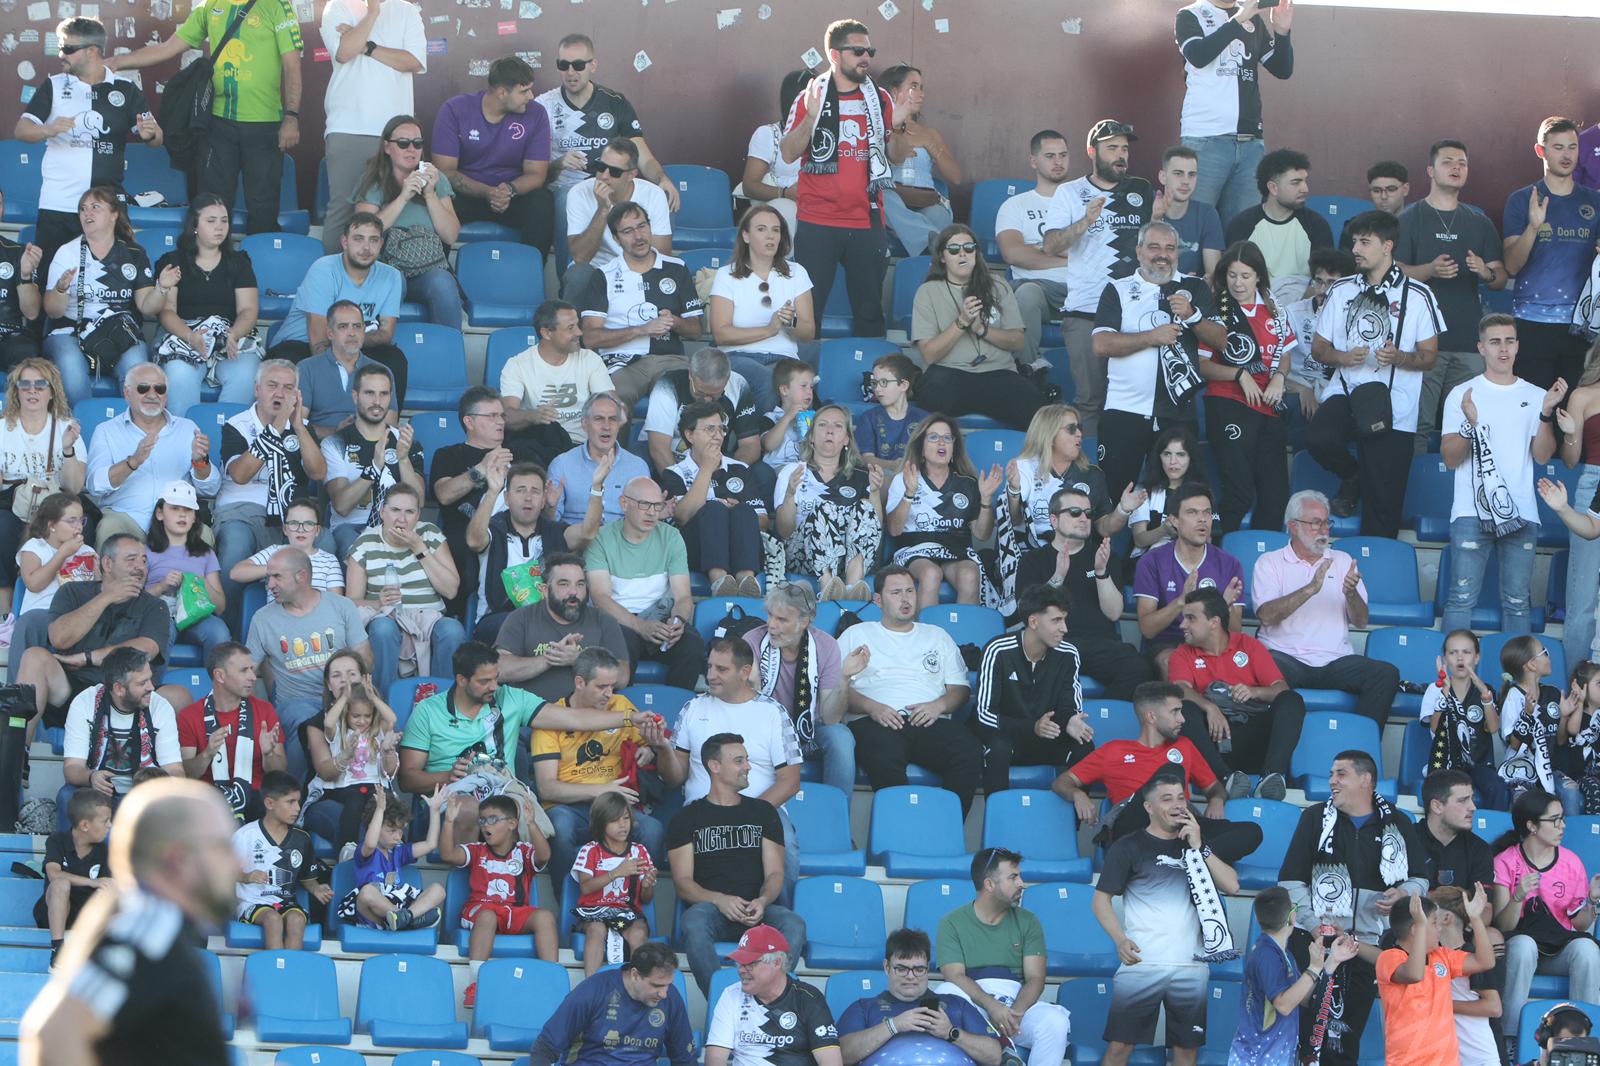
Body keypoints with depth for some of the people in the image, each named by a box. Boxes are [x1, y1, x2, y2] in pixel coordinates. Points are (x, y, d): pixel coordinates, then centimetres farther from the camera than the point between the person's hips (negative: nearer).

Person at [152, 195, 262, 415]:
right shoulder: (172, 262, 12)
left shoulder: (239, 262, 17)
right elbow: (166, 310, 0)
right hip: (182, 335, -1)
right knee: (180, 377, -35)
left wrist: (233, 335, -16)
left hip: (233, 337, 2)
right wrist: (191, 336, -19)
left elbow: (248, 309, 7)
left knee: (244, 376, -32)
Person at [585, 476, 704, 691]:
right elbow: (601, 597, -11)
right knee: (626, 640, -37)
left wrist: (678, 620, -22)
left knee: (693, 644, -29)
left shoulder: (671, 538, 10)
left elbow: (683, 597, 3)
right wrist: (641, 626, -27)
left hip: (659, 620, 3)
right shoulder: (601, 539, 0)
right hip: (616, 621, -3)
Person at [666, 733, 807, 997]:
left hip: (757, 909, 2)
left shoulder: (763, 812, 22)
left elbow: (775, 873, 14)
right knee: (693, 924, -39)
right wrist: (720, 900, -16)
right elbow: (683, 883, 5)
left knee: (794, 925, -33)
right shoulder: (687, 818, 15)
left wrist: (763, 901, -11)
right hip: (708, 906, -2)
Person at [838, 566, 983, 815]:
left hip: (930, 722, 3)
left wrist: (939, 705, -1)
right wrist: (872, 707, -9)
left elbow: (960, 688, 22)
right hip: (874, 721, -3)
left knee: (970, 757, -31)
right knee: (886, 761, -41)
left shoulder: (937, 637, 30)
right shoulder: (856, 635, 22)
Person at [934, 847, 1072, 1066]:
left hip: (1017, 1003, 2)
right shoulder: (952, 923, 6)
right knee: (947, 993, -35)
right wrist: (992, 1006, -24)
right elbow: (955, 976, -8)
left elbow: (1035, 978, 3)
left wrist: (1016, 1012, -18)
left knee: (1055, 1022, -30)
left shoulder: (1027, 921, 13)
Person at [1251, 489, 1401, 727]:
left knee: (1387, 674, -23)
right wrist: (1311, 588, -18)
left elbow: (1361, 621, 11)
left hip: (1336, 660, 3)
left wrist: (1351, 593, -11)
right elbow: (1267, 615, -9)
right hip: (1287, 656, -3)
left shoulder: (1342, 561, 20)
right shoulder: (1269, 563, 9)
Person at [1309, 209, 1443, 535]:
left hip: (1392, 409, -2)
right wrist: (1343, 357, -6)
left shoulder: (1417, 296, 3)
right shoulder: (1341, 290, 12)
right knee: (1318, 438, -30)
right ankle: (1352, 477, 2)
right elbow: (1318, 348, 16)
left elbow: (1429, 356, 4)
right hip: (1346, 392, 2)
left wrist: (1399, 357, -17)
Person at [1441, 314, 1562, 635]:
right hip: (1472, 511, -2)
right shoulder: (1462, 395, 4)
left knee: (1517, 602, 4)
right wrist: (1469, 425, -19)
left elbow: (1542, 455, 2)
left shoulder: (1535, 397, 11)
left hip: (1520, 513, 2)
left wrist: (1547, 412, -11)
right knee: (1462, 598, -6)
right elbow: (1449, 459, -2)